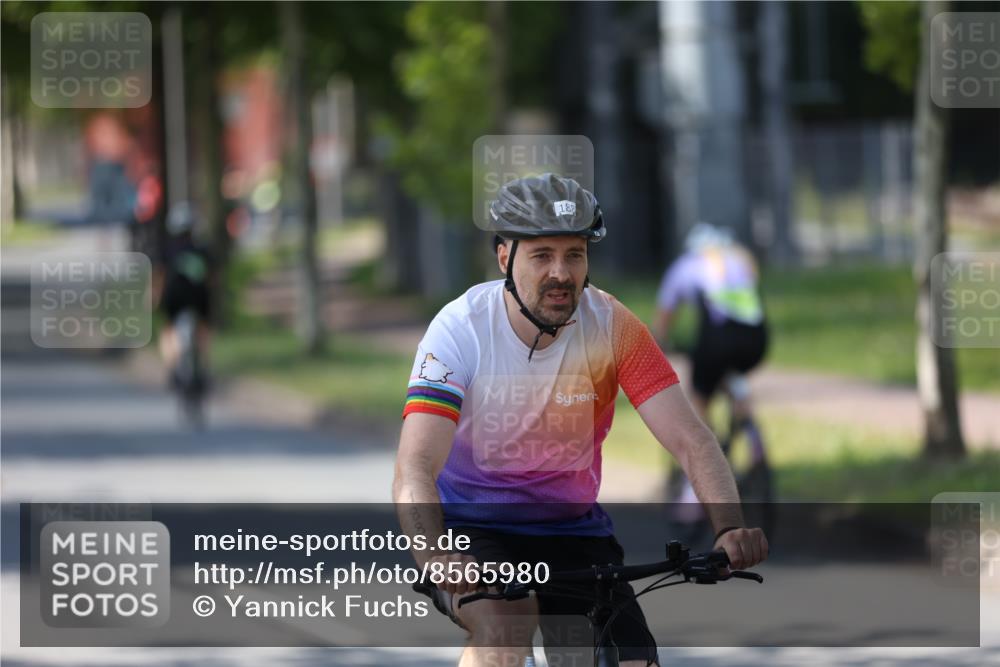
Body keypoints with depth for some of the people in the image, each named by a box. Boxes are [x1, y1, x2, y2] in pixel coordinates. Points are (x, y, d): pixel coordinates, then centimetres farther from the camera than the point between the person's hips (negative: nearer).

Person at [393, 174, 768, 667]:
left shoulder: (612, 327, -14)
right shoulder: (461, 329, -21)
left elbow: (690, 441, -20)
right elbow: (415, 469, -31)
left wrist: (730, 528, -40)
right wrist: (435, 560, -52)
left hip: (573, 530, 3)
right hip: (474, 528, -3)